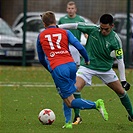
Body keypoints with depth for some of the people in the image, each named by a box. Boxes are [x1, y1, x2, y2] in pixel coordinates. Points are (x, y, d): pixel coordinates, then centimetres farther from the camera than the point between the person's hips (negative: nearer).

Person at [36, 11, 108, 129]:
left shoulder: (41, 36, 17)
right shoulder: (65, 32, 15)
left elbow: (41, 59, 27)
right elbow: (80, 47, 4)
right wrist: (87, 60, 22)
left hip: (57, 68, -3)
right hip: (71, 65, 3)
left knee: (70, 101, -3)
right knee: (67, 95, 24)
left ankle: (96, 104, -23)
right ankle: (68, 121, 10)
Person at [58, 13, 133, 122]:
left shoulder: (115, 40, -15)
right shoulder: (92, 29, -14)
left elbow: (120, 60, -12)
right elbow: (75, 26, -7)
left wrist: (123, 80, -15)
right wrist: (57, 27, -9)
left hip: (106, 68, 1)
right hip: (88, 67, -1)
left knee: (121, 91, 7)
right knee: (75, 89, -21)